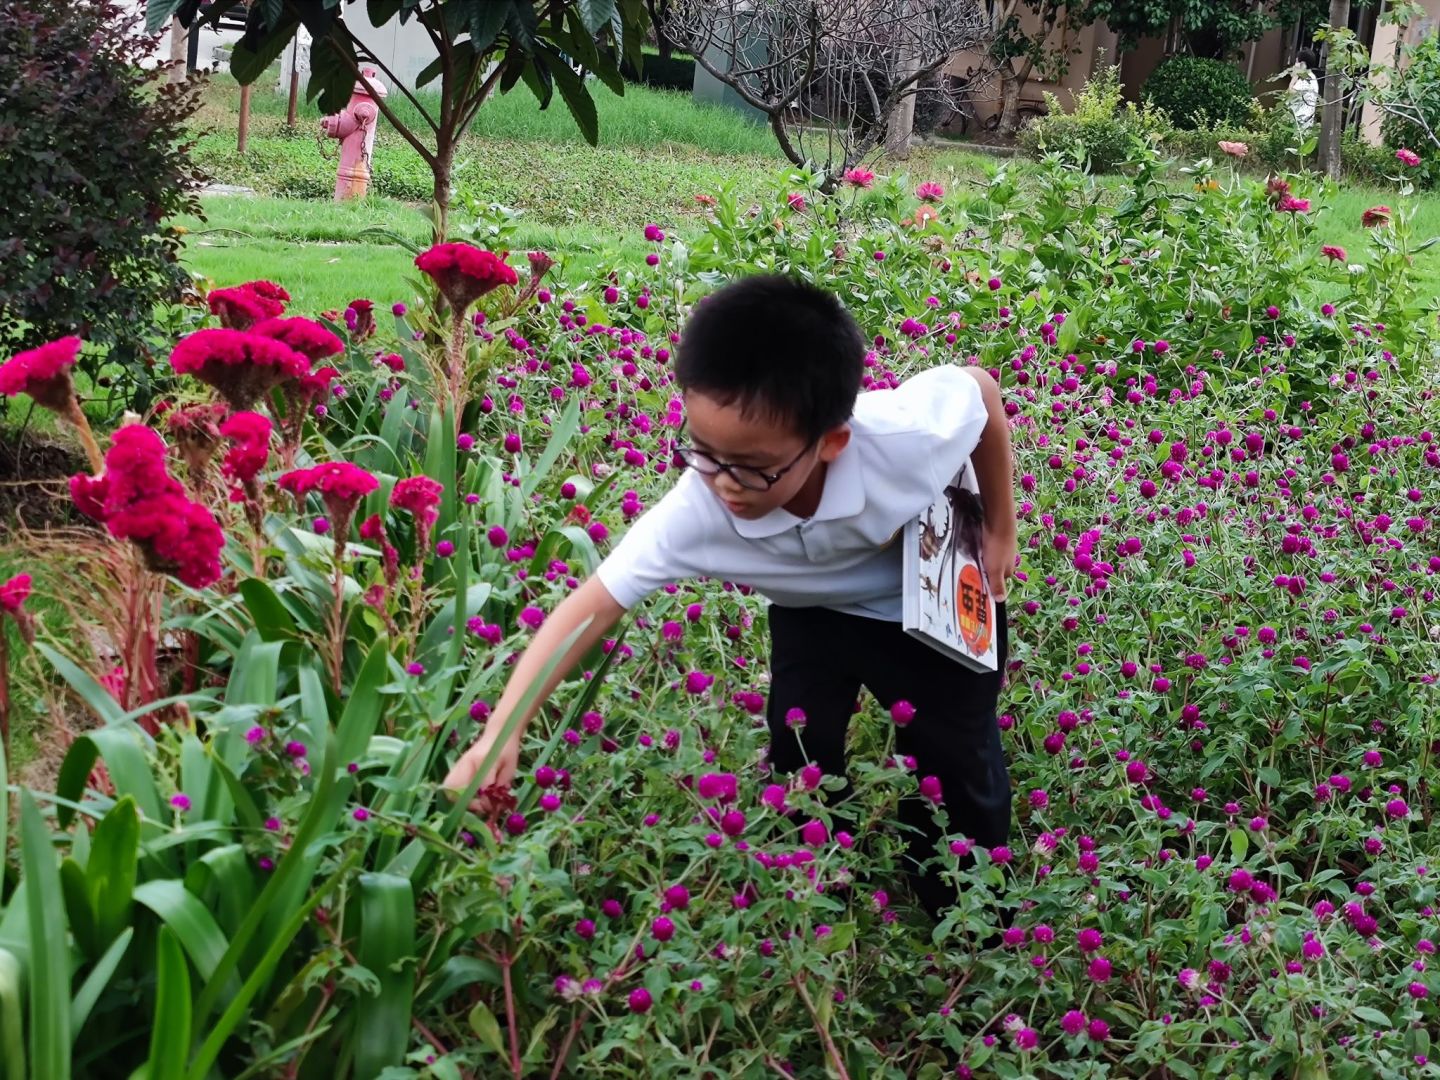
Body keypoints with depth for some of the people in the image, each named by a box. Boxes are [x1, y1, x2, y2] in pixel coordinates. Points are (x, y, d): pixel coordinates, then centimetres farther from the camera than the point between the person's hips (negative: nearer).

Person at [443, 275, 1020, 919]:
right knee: (800, 764, -7)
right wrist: (501, 733, -43)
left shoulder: (910, 434, -42)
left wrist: (1000, 528, -9)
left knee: (957, 766, 4)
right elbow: (593, 604, -34)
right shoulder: (695, 515, -38)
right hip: (817, 612, 1)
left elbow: (978, 387, -20)